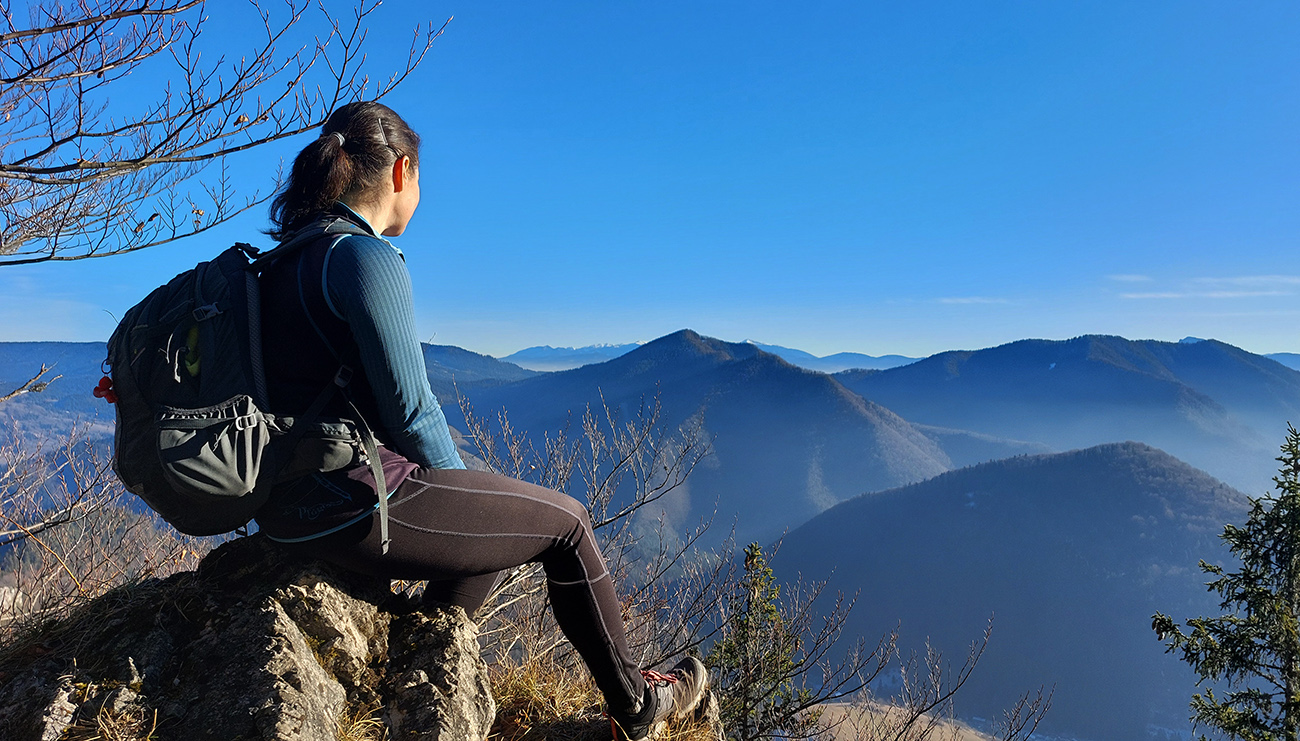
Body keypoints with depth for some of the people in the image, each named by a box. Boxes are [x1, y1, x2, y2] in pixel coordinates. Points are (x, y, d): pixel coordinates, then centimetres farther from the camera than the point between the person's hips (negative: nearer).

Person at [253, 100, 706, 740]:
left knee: (499, 521, 26)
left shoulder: (288, 256, 11)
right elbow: (410, 410, -18)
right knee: (565, 520, 6)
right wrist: (462, 485, -2)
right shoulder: (368, 257, -18)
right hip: (356, 505, -9)